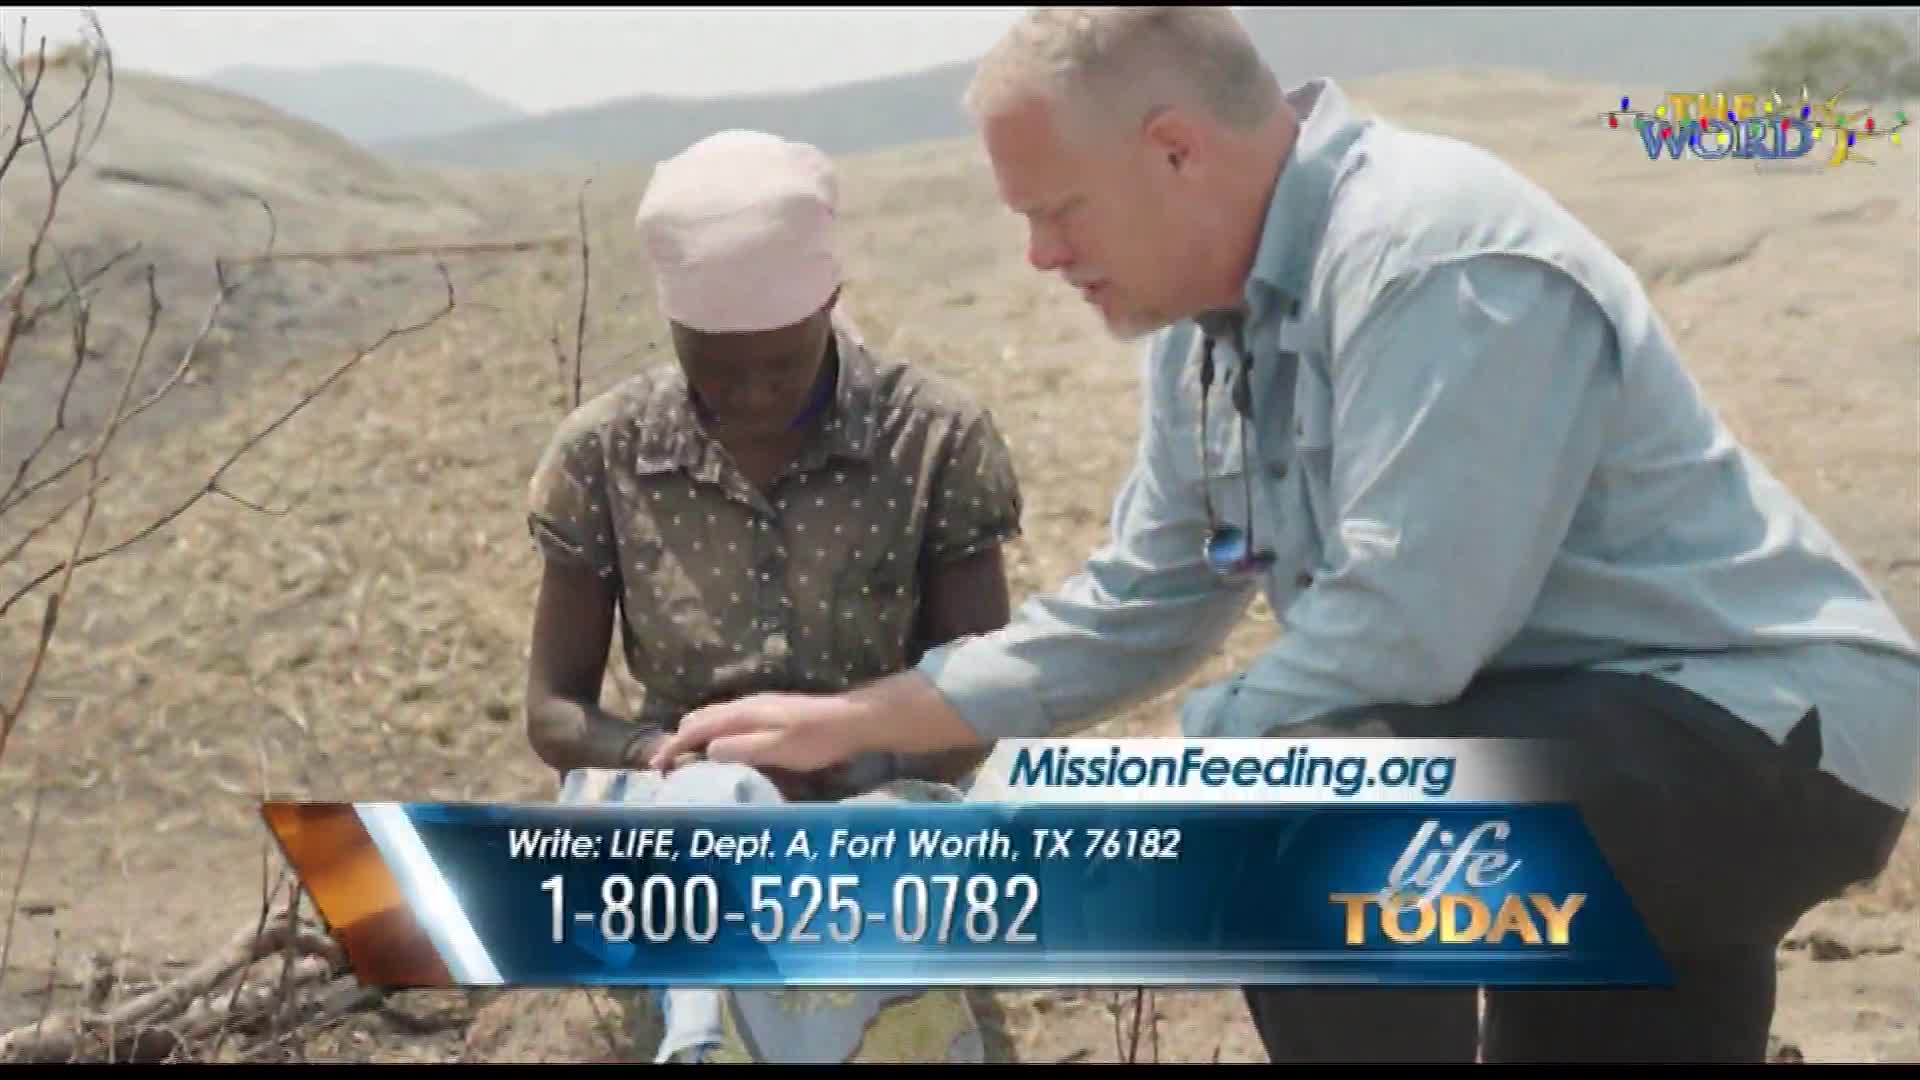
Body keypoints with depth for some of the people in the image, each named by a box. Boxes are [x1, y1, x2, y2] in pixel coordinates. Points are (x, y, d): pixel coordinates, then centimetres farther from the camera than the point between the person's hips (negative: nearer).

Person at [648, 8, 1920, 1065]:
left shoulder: (1431, 257, -24)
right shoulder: (1215, 320, 7)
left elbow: (1403, 629, -30)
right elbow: (1136, 609, 15)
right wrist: (849, 722, 11)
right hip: (1558, 734, 10)